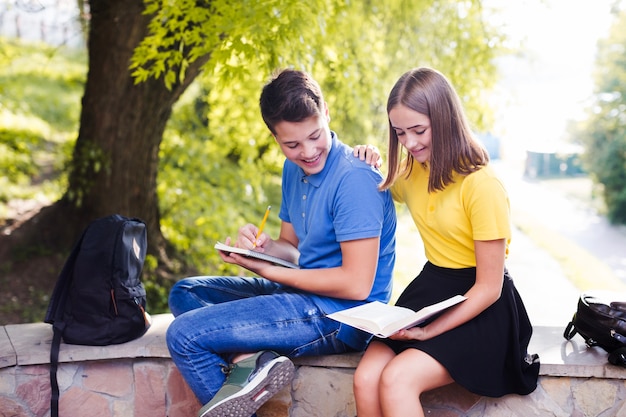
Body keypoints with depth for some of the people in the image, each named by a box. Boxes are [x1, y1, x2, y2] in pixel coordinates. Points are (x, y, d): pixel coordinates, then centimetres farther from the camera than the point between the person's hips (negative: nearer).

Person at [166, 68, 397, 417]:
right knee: (184, 293, 12)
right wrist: (264, 245, -8)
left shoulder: (355, 179, -19)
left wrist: (267, 270, -15)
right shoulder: (294, 169, 8)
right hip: (305, 295, 10)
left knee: (184, 335, -15)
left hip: (342, 314, -10)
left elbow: (357, 284, -21)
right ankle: (252, 359, -10)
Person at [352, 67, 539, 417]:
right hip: (430, 289, 6)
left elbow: (489, 288, -15)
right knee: (366, 379, -20)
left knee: (396, 380, -29)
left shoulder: (482, 185, -18)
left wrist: (430, 331, -22)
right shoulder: (412, 169, 4)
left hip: (480, 309, -6)